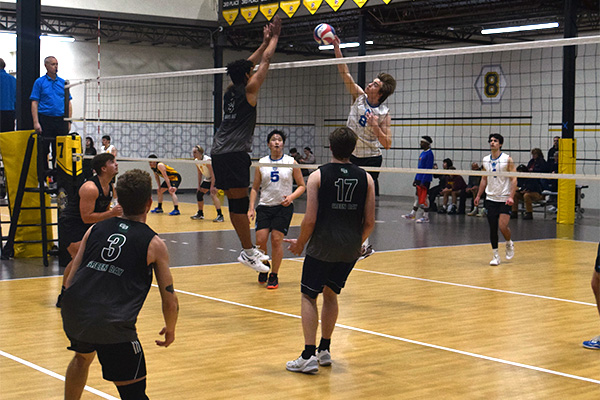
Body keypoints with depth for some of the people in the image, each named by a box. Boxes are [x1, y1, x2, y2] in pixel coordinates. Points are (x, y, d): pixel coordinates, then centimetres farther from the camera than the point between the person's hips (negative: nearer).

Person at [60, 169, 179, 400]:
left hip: (73, 315, 5)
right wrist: (170, 330, 26)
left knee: (82, 357, 37)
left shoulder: (95, 230, 14)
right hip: (113, 325, -5)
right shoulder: (153, 244, 4)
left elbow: (70, 281, 15)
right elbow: (170, 303, 6)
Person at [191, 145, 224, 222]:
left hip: (215, 178, -9)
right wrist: (199, 186, 5)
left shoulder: (207, 160, -27)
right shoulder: (196, 161, -3)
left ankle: (220, 215, -29)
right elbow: (199, 174, 8)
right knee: (199, 193, 10)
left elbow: (212, 174, -27)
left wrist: (212, 186, -30)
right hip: (207, 179, 9)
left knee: (213, 194, -26)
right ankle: (200, 214, 27)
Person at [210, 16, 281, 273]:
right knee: (240, 203, -9)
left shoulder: (230, 92, 17)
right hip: (234, 154, -9)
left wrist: (264, 42, 37)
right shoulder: (249, 89, -3)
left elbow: (248, 64, 31)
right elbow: (266, 61, 4)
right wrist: (274, 37, 18)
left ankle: (249, 250, 15)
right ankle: (248, 252, -8)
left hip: (219, 153, 9)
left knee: (235, 203, 9)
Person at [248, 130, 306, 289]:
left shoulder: (291, 162, 1)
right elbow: (255, 188, 11)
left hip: (283, 207, -2)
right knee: (260, 240, -7)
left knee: (276, 240, -8)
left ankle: (274, 275, 6)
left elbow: (302, 186, 4)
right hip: (264, 206, 2)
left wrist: (291, 197, -14)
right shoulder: (261, 163, 7)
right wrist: (251, 208, 1)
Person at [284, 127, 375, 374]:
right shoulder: (366, 178, 2)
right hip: (350, 250, 4)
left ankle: (309, 356, -3)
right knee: (331, 294, 20)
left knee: (309, 296, 5)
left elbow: (310, 219, -10)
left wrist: (300, 243, 6)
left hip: (322, 247, -4)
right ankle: (324, 350, 25)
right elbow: (370, 222, 3)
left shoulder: (318, 176, -6)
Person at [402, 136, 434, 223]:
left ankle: (426, 217, 2)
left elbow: (428, 169, -18)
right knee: (417, 196, 13)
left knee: (423, 198, -5)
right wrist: (415, 179, 18)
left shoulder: (429, 154, -14)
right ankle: (413, 214, 20)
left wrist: (423, 181, -20)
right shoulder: (422, 153, 14)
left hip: (425, 180, -9)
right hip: (419, 178, 9)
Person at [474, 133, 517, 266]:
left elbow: (514, 179, -7)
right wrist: (478, 195, 12)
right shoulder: (485, 160, 8)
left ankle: (509, 243, 19)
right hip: (490, 199, 4)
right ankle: (496, 255, 12)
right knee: (493, 228, 2)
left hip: (504, 199, -4)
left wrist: (511, 197, -17)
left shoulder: (507, 159, -6)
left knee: (503, 226, -13)